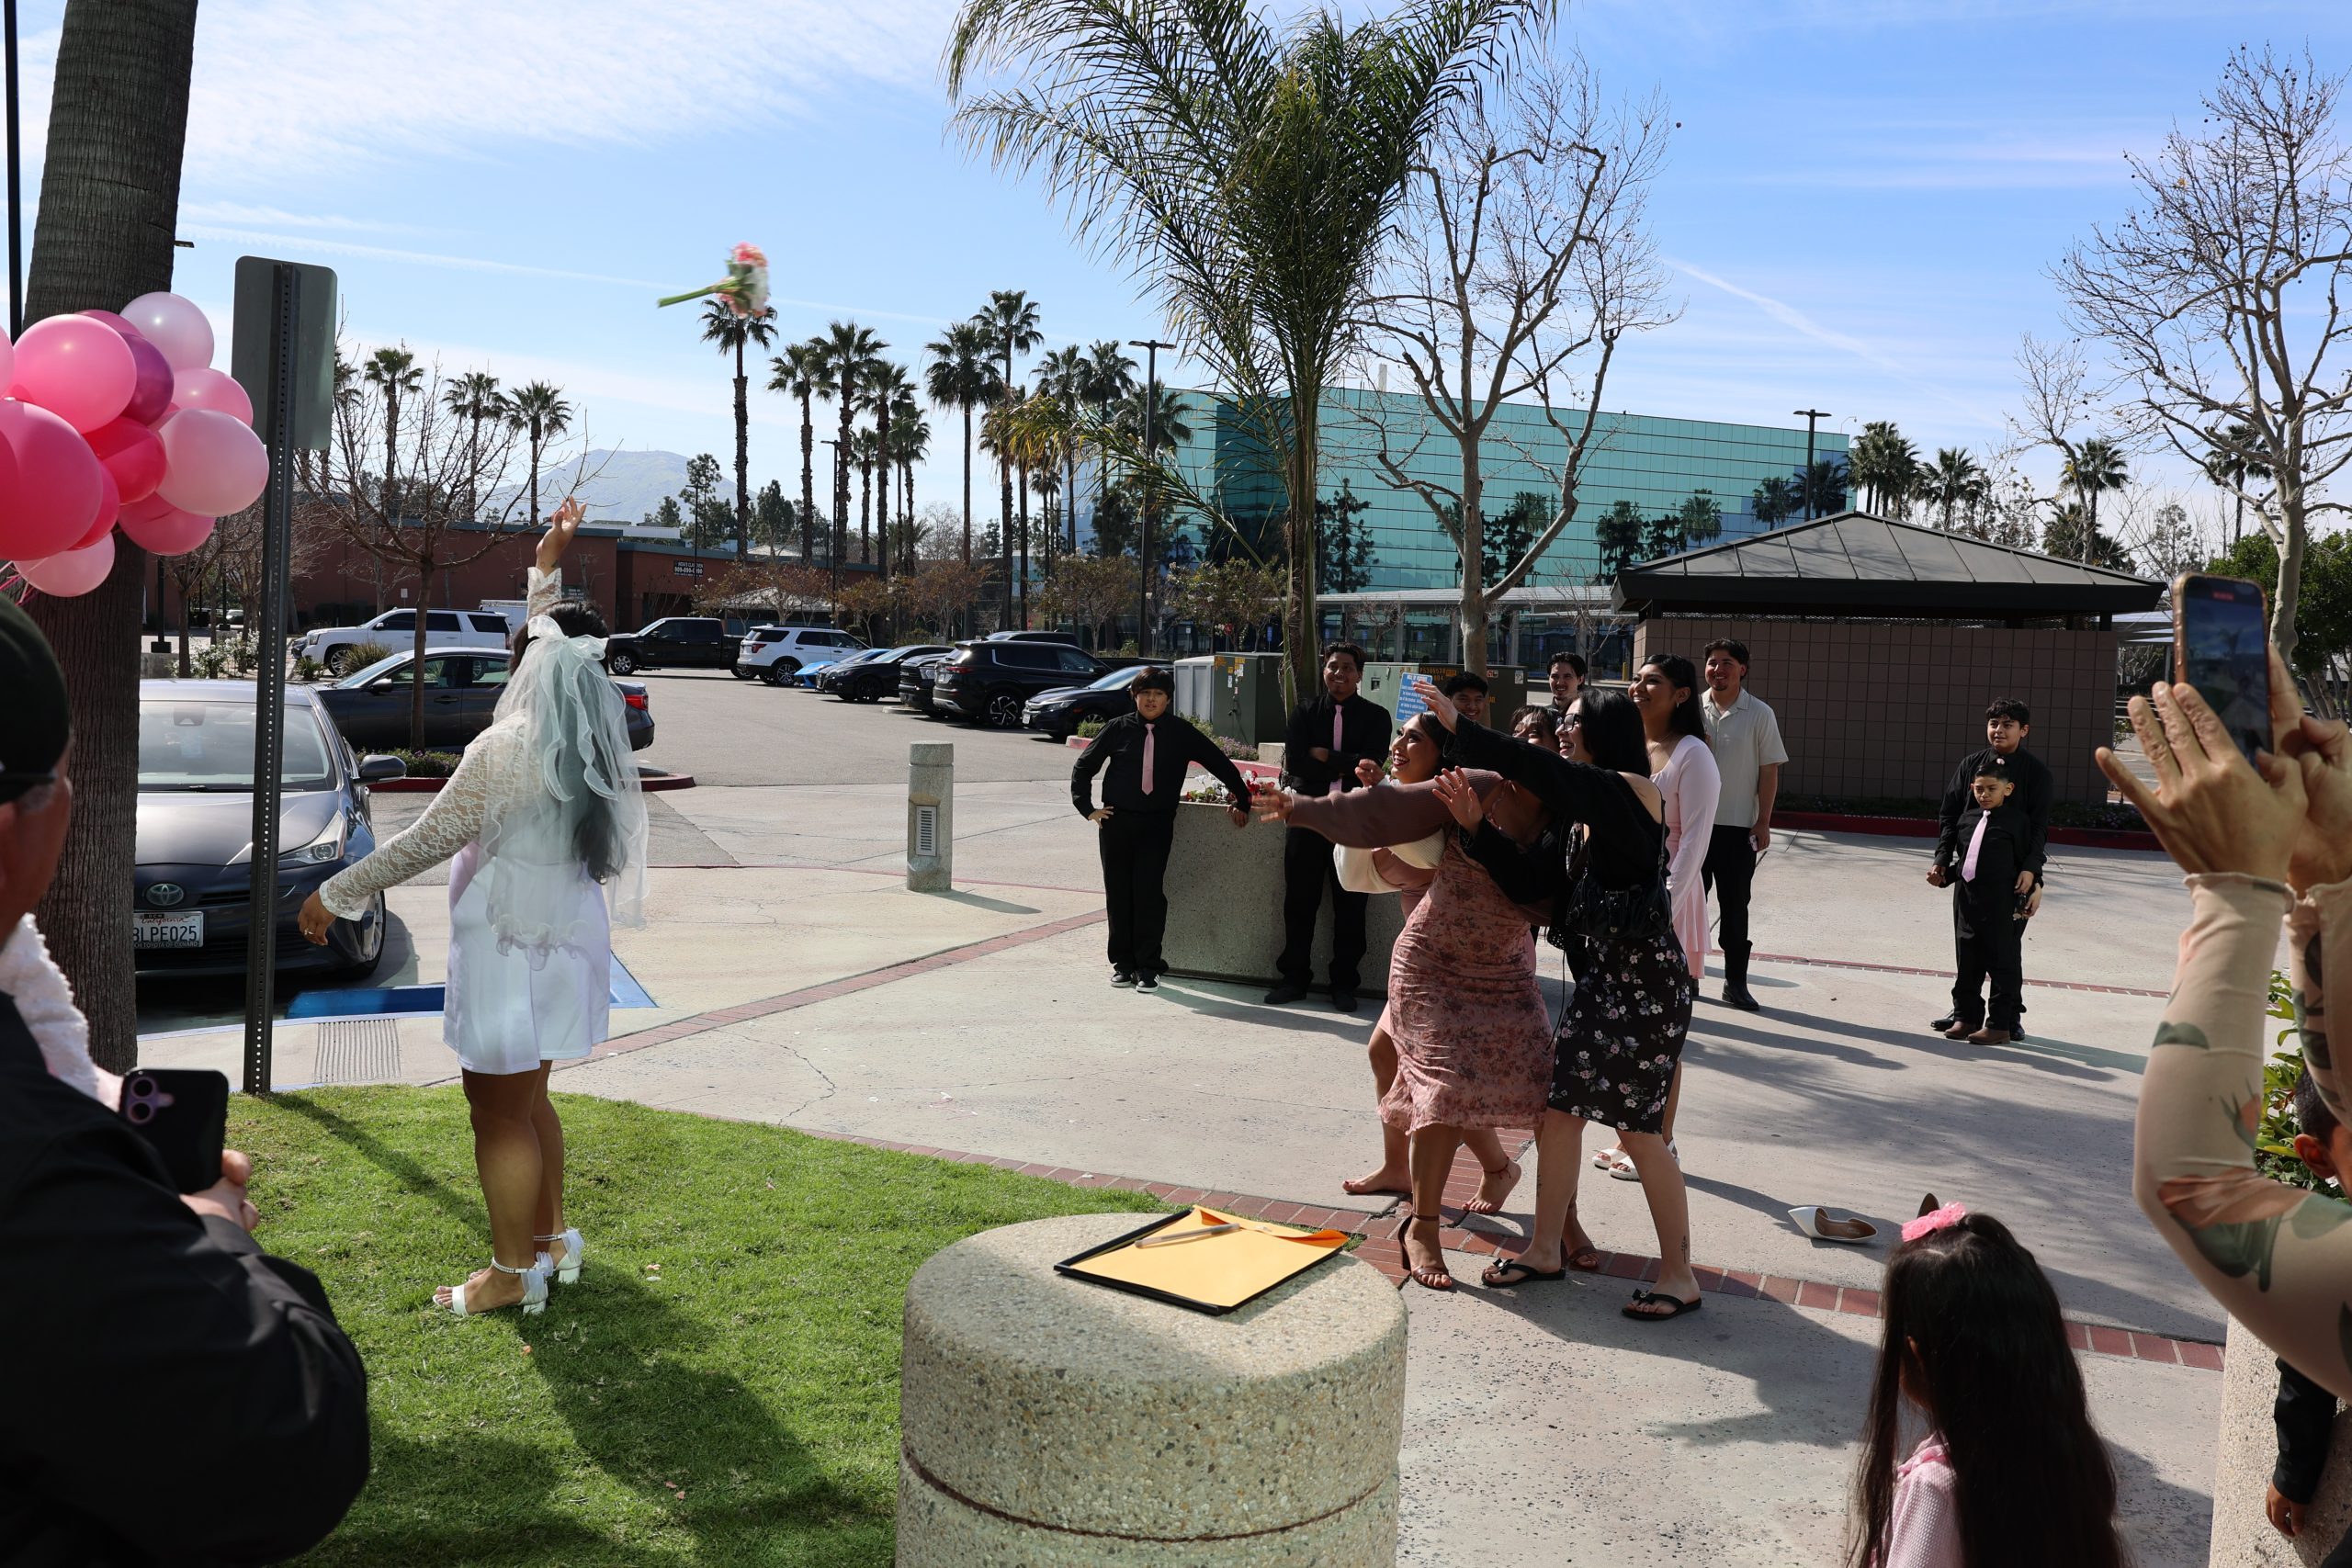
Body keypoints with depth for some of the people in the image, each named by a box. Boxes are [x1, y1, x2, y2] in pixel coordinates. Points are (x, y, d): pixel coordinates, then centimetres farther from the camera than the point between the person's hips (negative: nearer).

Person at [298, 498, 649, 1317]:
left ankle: (513, 1272, 12)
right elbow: (556, 642, 21)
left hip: (511, 944, -9)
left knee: (499, 1110, 3)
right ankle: (551, 1240, 32)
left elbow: (427, 838, -15)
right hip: (563, 934, 9)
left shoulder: (506, 749, -20)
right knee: (528, 1098, 21)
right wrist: (548, 566, 28)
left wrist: (336, 894, -5)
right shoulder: (592, 738, 3)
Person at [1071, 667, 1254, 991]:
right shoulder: (1118, 729, 2)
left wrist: (1242, 800, 11)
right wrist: (1087, 808, 5)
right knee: (1118, 893, 6)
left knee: (1148, 892, -10)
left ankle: (1148, 967, -2)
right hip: (1116, 821, 2)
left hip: (1157, 824, -1)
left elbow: (1221, 765, 9)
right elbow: (1083, 766, 11)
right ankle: (1122, 963, 17)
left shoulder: (1182, 732, 1)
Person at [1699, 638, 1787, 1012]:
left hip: (1738, 827, -2)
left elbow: (1769, 772, -1)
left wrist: (1763, 823, -4)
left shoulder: (1760, 714, -2)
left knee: (1734, 906, 5)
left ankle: (1735, 981, 14)